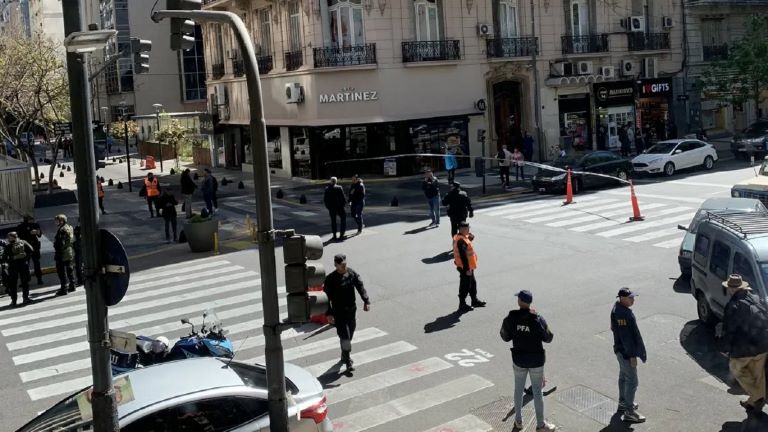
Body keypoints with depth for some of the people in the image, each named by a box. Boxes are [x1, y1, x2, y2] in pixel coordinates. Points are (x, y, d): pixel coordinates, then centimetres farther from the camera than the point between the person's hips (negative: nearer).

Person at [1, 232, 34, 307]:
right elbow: (31, 250, -5)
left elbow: (4, 258, -7)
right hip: (24, 264, 1)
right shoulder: (23, 243, 2)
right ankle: (25, 297, 9)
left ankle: (13, 300, 6)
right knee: (25, 282, 11)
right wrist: (26, 257, 4)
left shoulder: (8, 246, -2)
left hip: (13, 266, -1)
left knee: (12, 284, 8)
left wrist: (10, 261, 9)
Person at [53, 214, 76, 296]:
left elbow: (60, 243, -22)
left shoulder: (61, 229, -19)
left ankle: (64, 288, -4)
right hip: (70, 253, 10)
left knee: (62, 271, -4)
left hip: (63, 255, -10)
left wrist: (57, 254, -19)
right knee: (69, 269, 19)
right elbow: (73, 240, 16)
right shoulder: (70, 227, 10)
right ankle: (72, 286, 27)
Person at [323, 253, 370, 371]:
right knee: (345, 336, -9)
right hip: (338, 312, -5)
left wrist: (366, 301, -15)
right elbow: (327, 297, -10)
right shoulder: (330, 279, -12)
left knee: (349, 335, 16)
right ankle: (348, 361, -1)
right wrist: (329, 314, -16)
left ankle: (344, 355, 36)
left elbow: (360, 287, -3)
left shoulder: (352, 274, 0)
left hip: (351, 310, 5)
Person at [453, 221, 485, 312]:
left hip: (468, 267, 11)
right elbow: (463, 256, -29)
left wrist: (470, 238, -1)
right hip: (465, 268, -11)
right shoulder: (461, 240, -27)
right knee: (465, 286, 2)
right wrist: (467, 269, -26)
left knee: (472, 283, 23)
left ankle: (475, 301, 37)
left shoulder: (463, 237, 6)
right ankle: (462, 305, 13)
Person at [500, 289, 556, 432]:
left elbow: (505, 337, -2)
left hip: (518, 359, 2)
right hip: (536, 360, -1)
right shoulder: (538, 319, -18)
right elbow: (548, 338, -7)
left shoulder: (511, 318, -13)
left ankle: (518, 420, 31)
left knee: (518, 389, 19)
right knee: (537, 392, 10)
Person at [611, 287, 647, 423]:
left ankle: (623, 402, 40)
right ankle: (629, 412, 3)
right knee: (632, 381, -3)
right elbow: (626, 337, -26)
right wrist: (632, 355, -22)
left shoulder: (619, 308, 4)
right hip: (626, 352, -10)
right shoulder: (621, 314, -28)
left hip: (621, 350, 10)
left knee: (623, 376, 24)